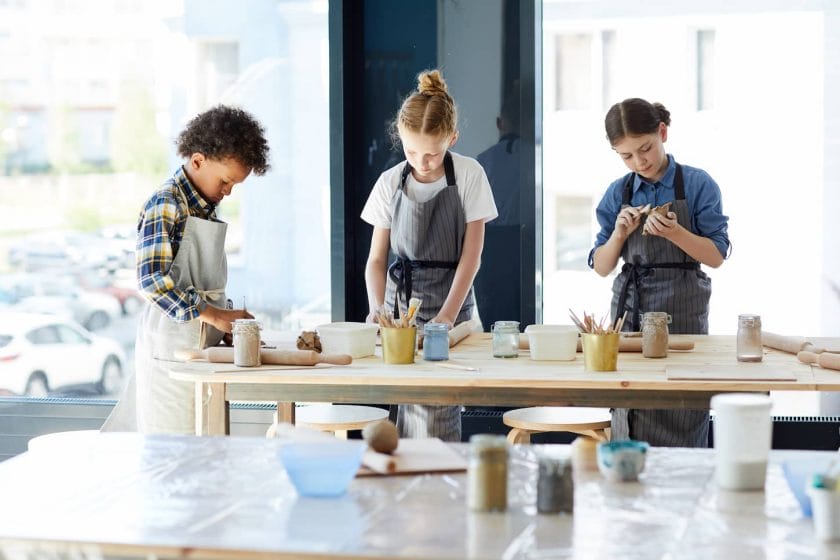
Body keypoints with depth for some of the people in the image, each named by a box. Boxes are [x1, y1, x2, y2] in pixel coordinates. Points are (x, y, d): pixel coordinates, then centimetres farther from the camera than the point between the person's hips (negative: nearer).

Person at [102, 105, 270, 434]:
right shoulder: (166, 204, -11)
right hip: (171, 348, -8)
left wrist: (228, 324, 7)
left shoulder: (206, 209, 16)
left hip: (203, 346, 8)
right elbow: (151, 280, -20)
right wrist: (214, 315, -22)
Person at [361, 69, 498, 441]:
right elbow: (376, 259, 2)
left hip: (451, 297, -2)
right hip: (402, 297, 2)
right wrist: (376, 308, -15)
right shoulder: (390, 182, 0)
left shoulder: (469, 175, -7)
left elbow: (471, 256, -7)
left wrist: (447, 316, -15)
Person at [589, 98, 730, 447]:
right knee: (631, 428, 3)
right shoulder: (618, 194, 7)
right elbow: (601, 267, 8)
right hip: (630, 306, 3)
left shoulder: (697, 185, -2)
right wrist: (619, 233, -10)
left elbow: (717, 256, -4)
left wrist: (674, 233, -19)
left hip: (683, 310, -3)